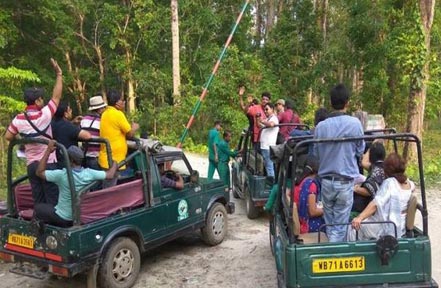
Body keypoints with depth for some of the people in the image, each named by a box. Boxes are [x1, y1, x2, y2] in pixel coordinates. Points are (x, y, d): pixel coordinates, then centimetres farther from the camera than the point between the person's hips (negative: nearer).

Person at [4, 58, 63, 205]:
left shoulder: (18, 119, -1)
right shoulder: (44, 115, -13)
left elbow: (8, 136, 9)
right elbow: (56, 97, -7)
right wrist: (59, 74, -3)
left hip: (31, 165, 5)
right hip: (48, 164, -5)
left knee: (38, 201, 10)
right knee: (52, 200, 0)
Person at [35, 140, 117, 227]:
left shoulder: (62, 175, -26)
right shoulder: (89, 173, -17)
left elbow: (39, 172, -15)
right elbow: (110, 174, -8)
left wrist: (48, 151, -17)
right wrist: (114, 164, 13)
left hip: (63, 218, -4)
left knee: (38, 207, 19)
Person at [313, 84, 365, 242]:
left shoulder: (321, 126, -4)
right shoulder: (354, 123, -10)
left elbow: (316, 153, 6)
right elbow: (360, 151, 2)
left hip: (326, 180, 3)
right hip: (345, 181, -2)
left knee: (329, 223, 17)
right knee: (340, 226, 4)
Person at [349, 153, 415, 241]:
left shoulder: (389, 183, -20)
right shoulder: (408, 183, 3)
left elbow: (376, 204, -32)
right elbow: (413, 187, 30)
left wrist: (360, 218, -39)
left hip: (387, 229, -9)